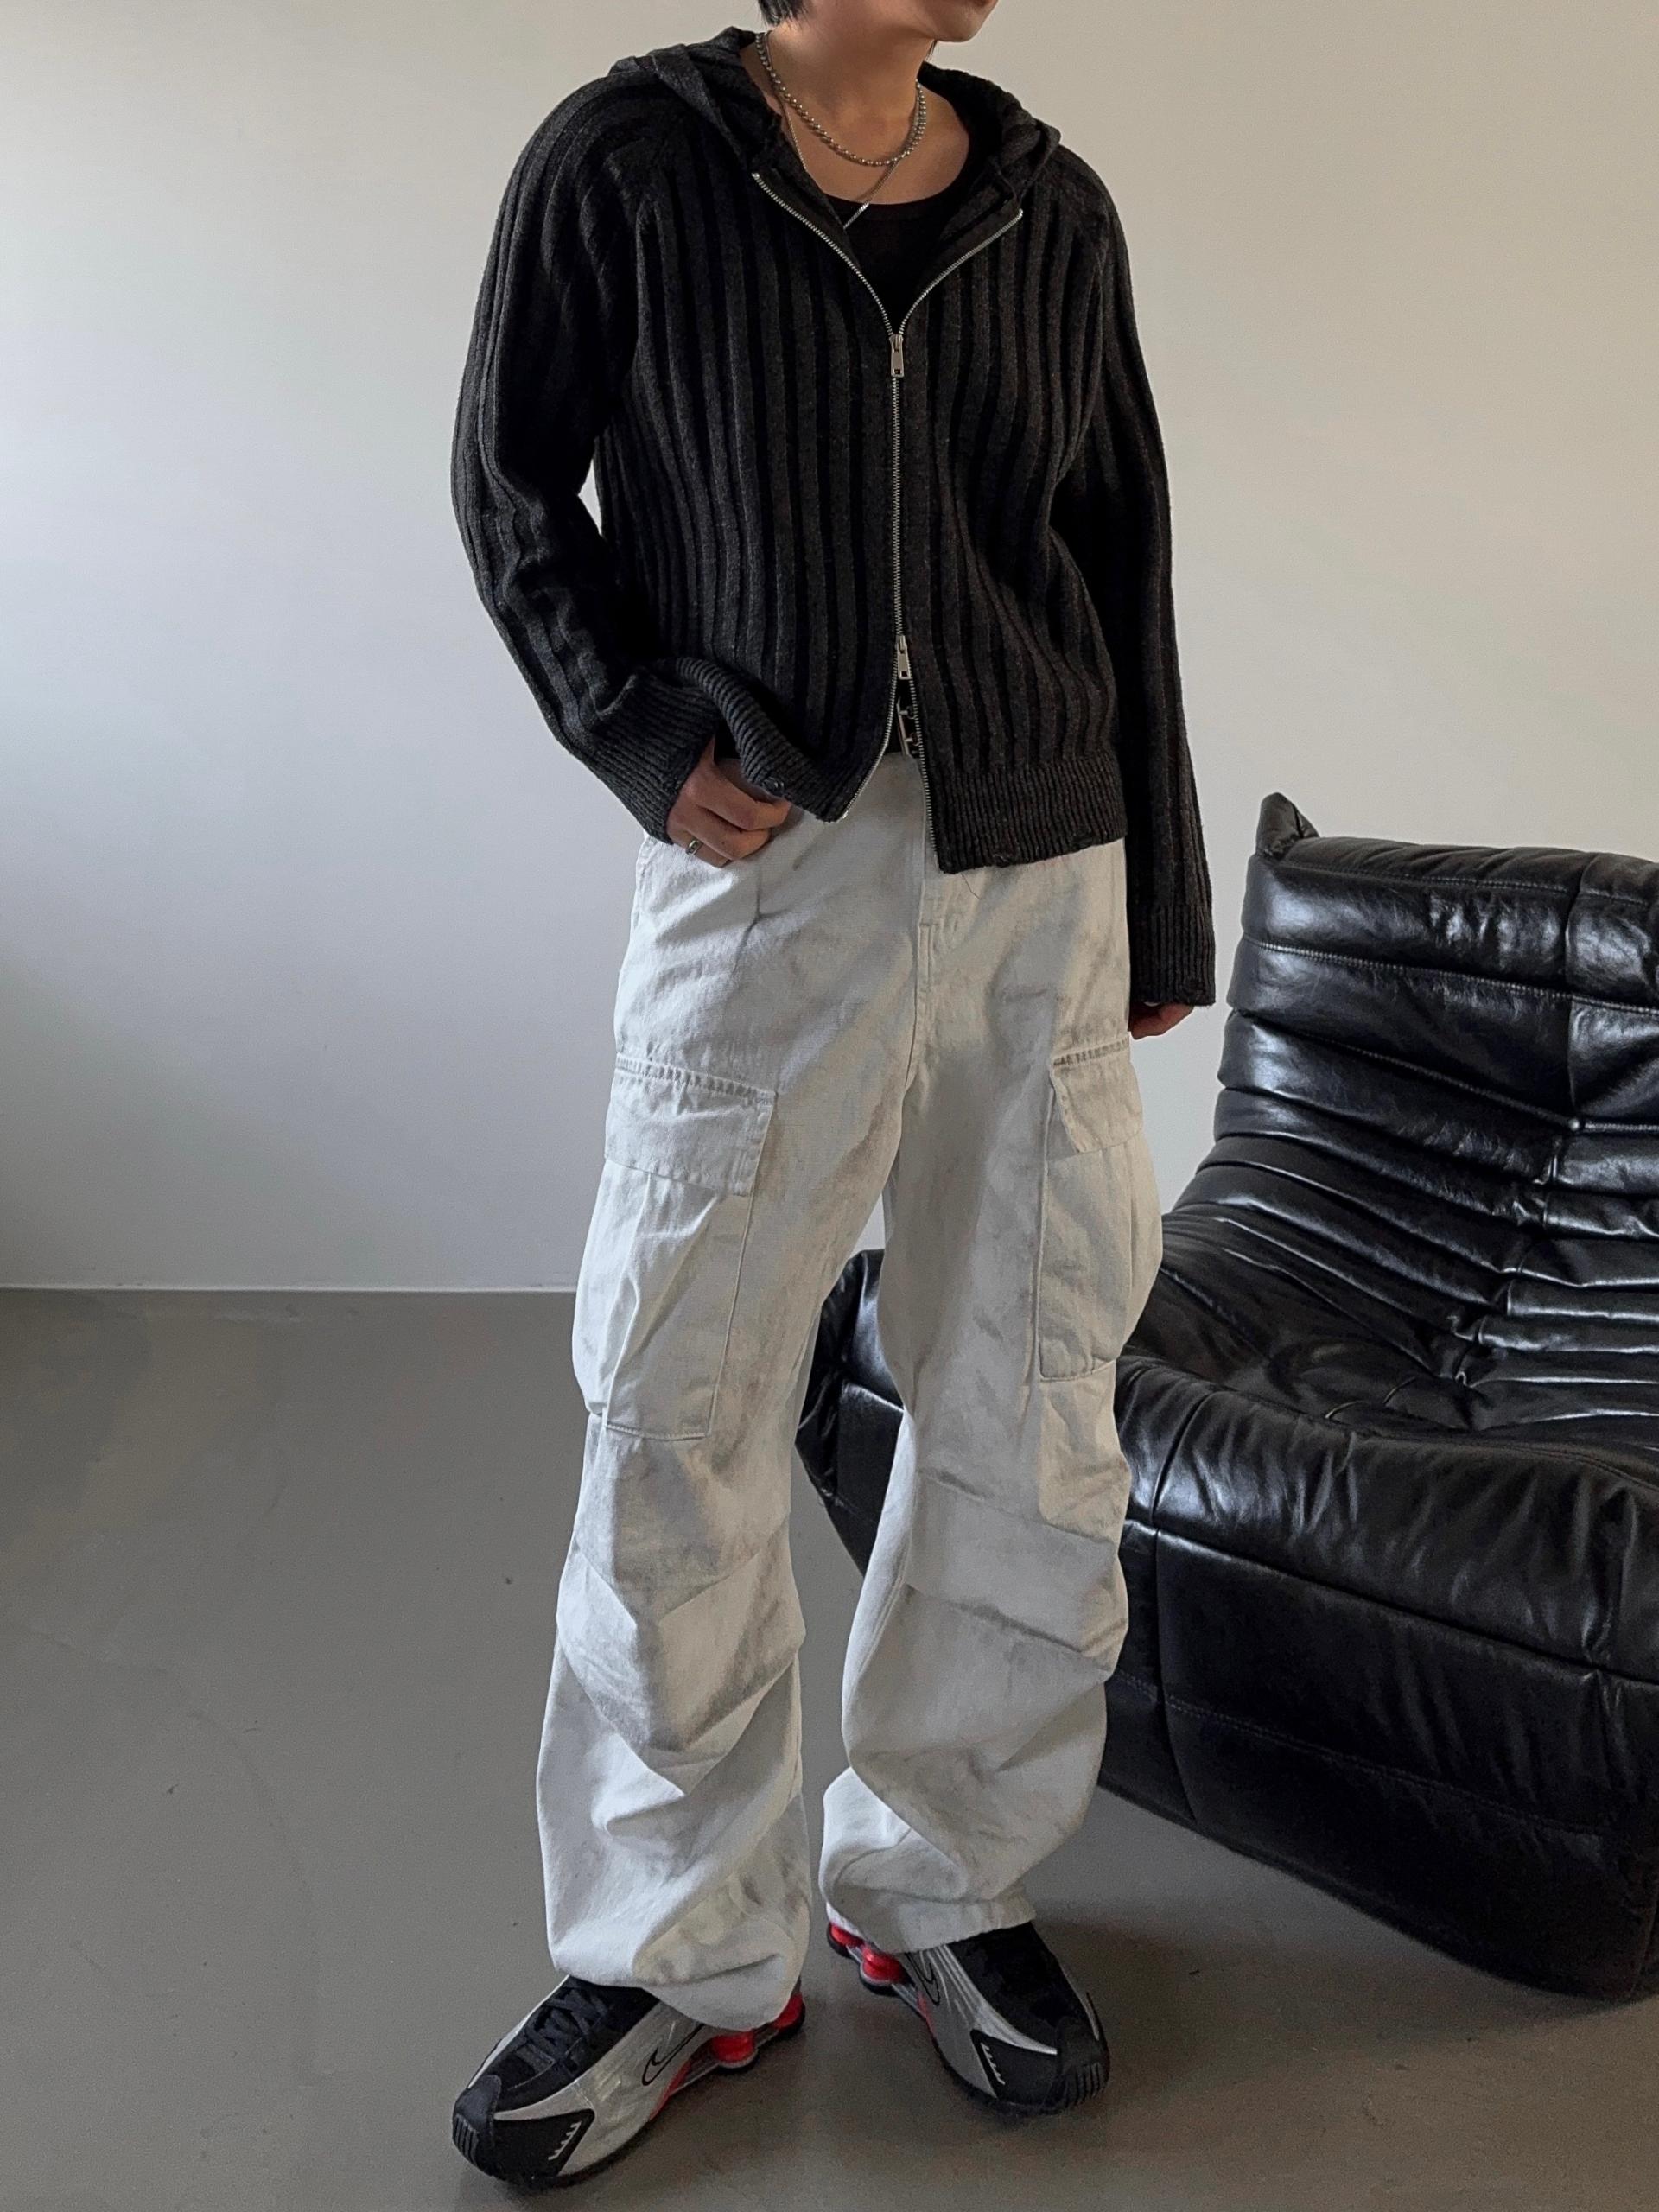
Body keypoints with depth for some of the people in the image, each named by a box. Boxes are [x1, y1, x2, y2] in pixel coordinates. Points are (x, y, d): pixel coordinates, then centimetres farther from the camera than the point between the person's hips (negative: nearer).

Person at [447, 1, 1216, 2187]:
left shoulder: (1055, 208, 9)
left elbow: (1123, 563, 12)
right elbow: (510, 477, 8)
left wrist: (1162, 914, 11)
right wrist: (639, 732, -7)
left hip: (1039, 876, 3)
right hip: (762, 864, -3)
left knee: (1026, 1411, 7)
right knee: (674, 1420, 0)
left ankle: (945, 1887, 27)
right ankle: (681, 1954, 18)